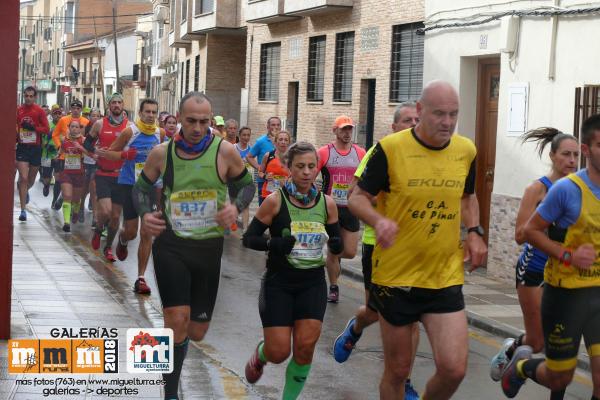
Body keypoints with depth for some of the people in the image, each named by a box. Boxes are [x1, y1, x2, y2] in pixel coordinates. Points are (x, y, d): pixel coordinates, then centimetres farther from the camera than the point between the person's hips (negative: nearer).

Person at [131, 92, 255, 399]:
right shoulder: (162, 153, -5)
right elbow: (142, 186, 12)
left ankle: (172, 339, 47)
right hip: (171, 245, -1)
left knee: (197, 332, 9)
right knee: (177, 321, -17)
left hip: (209, 247, 1)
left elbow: (246, 184, 7)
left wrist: (236, 207, -14)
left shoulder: (224, 151, -9)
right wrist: (144, 214, -8)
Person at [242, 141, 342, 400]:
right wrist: (274, 244, -25)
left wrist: (336, 245, -12)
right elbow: (249, 238, -6)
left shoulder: (327, 203, 0)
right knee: (279, 352, -4)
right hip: (279, 283, -2)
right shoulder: (275, 201, -10)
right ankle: (260, 354, 34)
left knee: (305, 346, -9)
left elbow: (337, 241, 12)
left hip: (313, 283, 3)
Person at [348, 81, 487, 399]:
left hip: (446, 277, 3)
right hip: (396, 276, -3)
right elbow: (357, 198, -3)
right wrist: (379, 220, -24)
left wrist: (474, 232, 4)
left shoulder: (466, 150, 3)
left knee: (453, 369, -9)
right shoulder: (391, 148, -11)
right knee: (397, 371, 9)